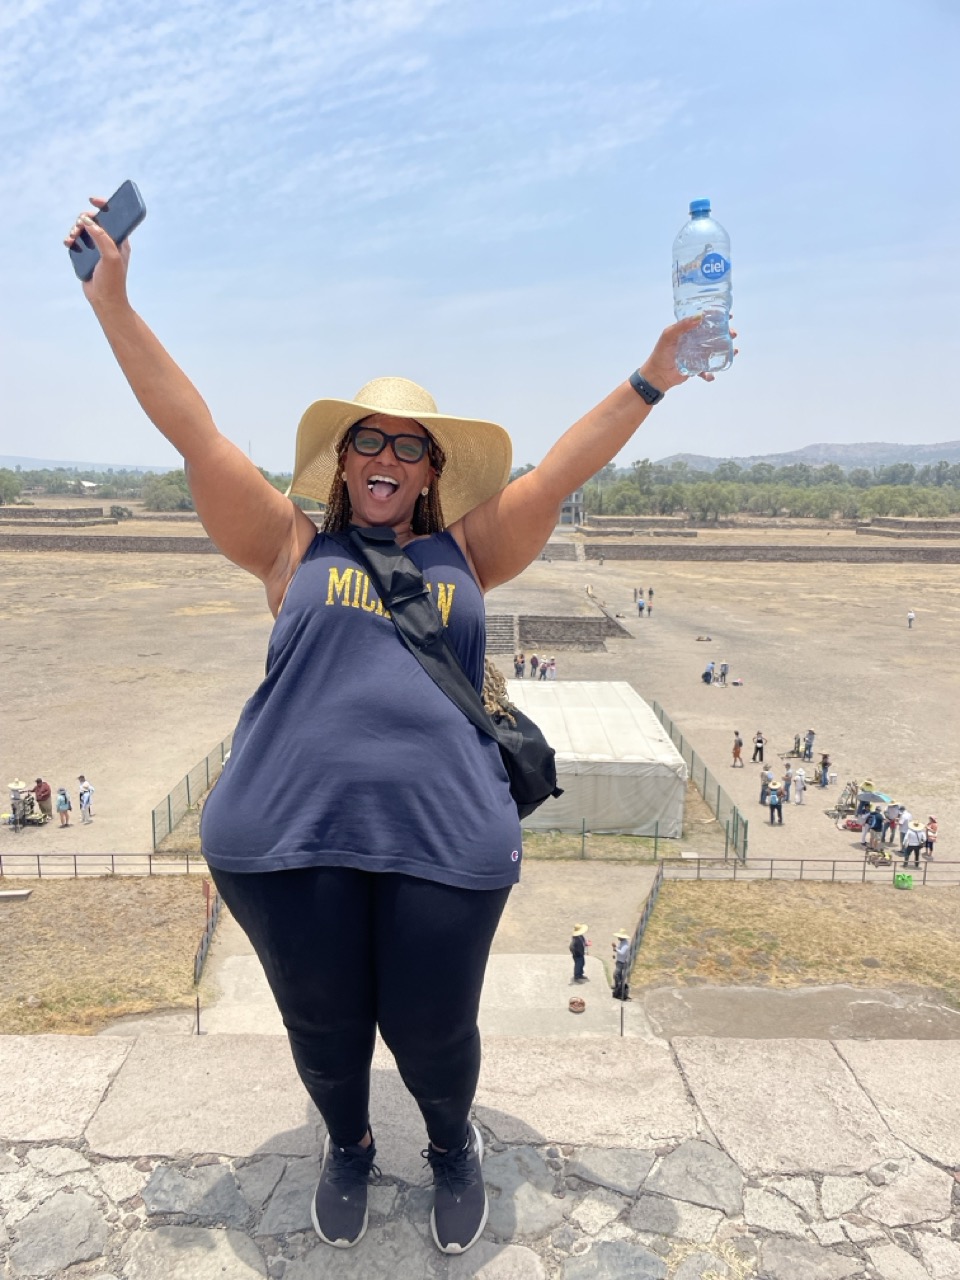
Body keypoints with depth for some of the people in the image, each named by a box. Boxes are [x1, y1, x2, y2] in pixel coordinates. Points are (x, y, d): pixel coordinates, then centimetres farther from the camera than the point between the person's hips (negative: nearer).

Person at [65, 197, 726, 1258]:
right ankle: (347, 1148, 50)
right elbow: (192, 431, 4)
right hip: (288, 833, 0)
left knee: (432, 1032, 12)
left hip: (446, 836, 1)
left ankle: (452, 1147, 47)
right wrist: (112, 299, 2)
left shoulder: (464, 555, 12)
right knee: (323, 1026, 16)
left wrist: (651, 379, 7)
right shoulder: (294, 550, 7)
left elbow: (564, 467, 10)